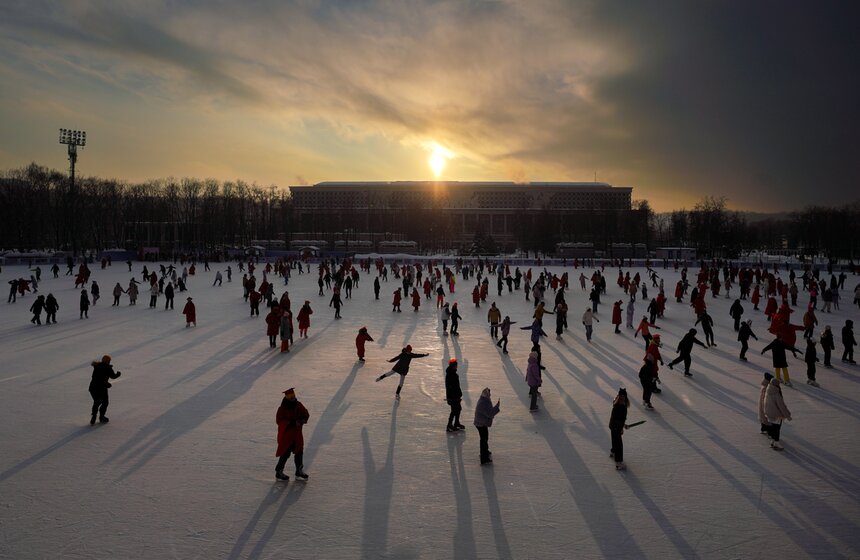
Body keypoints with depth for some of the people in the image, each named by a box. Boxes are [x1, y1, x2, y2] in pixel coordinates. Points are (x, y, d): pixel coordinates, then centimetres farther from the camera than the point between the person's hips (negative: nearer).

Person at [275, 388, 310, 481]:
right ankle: (279, 472, 14)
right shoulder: (282, 408, -18)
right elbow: (279, 420, -23)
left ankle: (299, 471, 28)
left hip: (297, 434, 6)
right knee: (285, 453, -1)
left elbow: (306, 414, 6)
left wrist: (303, 420, -17)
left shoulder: (298, 405, -2)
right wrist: (292, 423, -30)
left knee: (299, 452, 13)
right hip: (286, 435, -6)